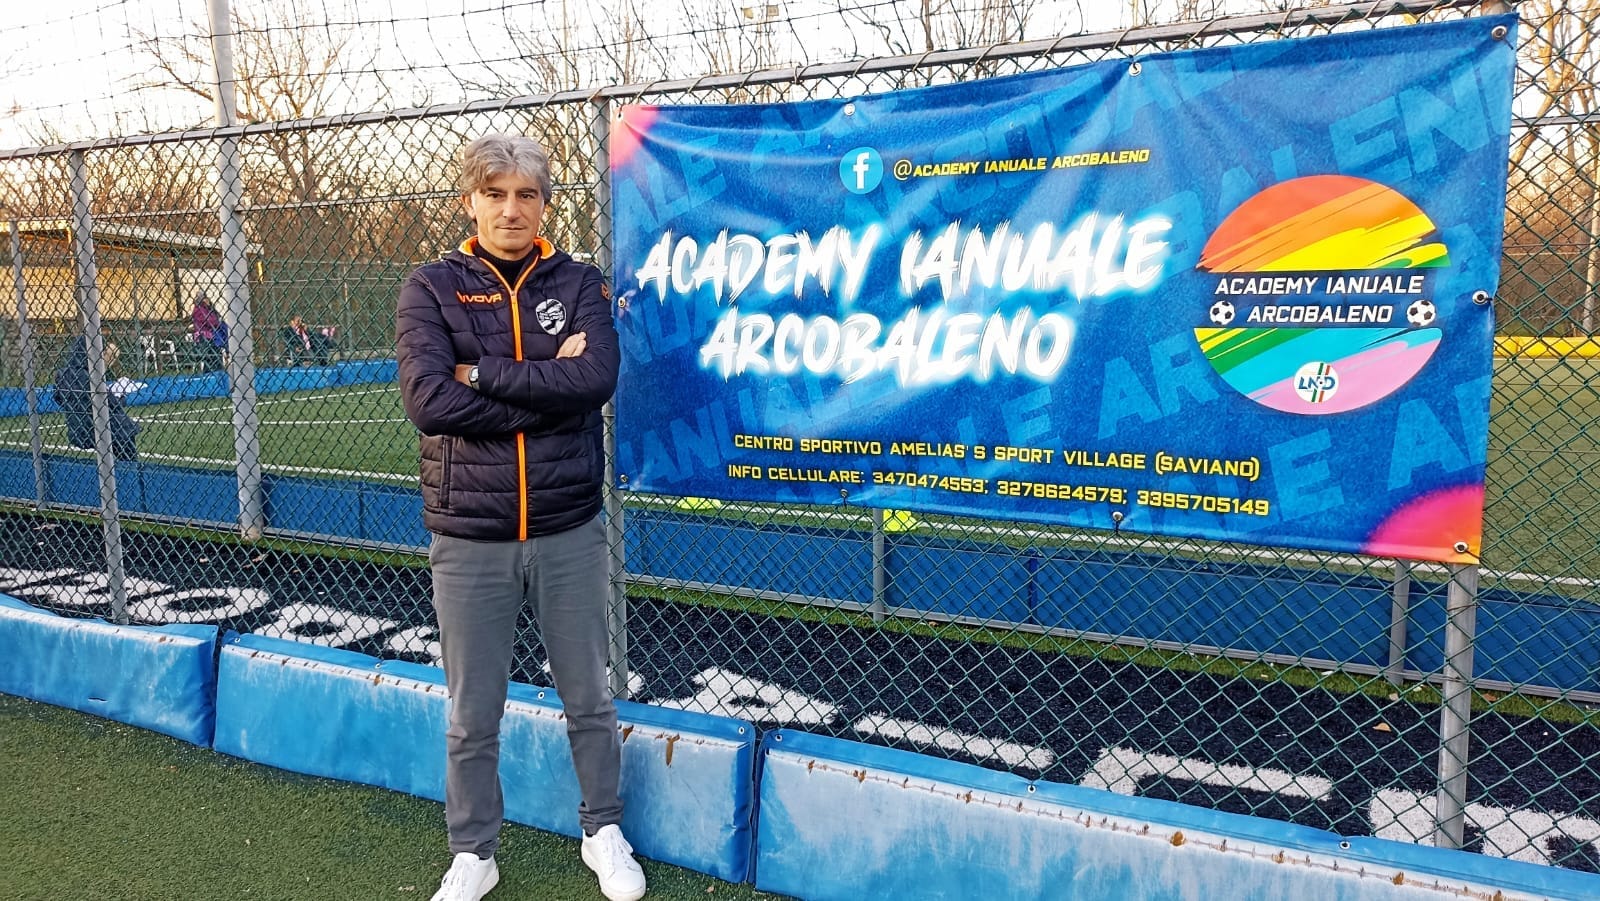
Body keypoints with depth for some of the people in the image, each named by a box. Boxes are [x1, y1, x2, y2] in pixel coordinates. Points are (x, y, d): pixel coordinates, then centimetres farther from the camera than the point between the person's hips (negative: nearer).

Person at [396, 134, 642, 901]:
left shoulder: (579, 284, 2)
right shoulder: (431, 288, -1)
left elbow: (596, 380, -16)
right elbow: (428, 400, -17)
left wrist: (484, 374, -16)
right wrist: (547, 384, -15)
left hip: (569, 533, 1)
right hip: (468, 540, 0)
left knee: (589, 700, 15)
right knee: (472, 715, 12)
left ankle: (604, 832, 35)